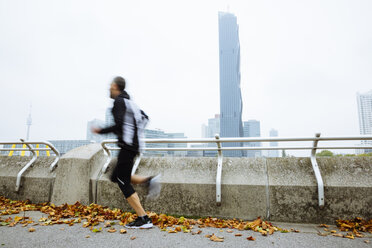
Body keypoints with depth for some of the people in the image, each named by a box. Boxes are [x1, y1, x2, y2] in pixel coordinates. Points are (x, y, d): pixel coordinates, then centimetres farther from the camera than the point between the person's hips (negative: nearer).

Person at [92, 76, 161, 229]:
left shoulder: (119, 101, -8)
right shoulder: (129, 102, 19)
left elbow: (119, 125, -19)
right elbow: (144, 118, 23)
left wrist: (100, 131, -6)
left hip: (128, 146, -9)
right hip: (135, 144, 9)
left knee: (123, 182, -3)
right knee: (115, 177, 18)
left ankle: (143, 219, -1)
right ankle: (148, 181, 5)